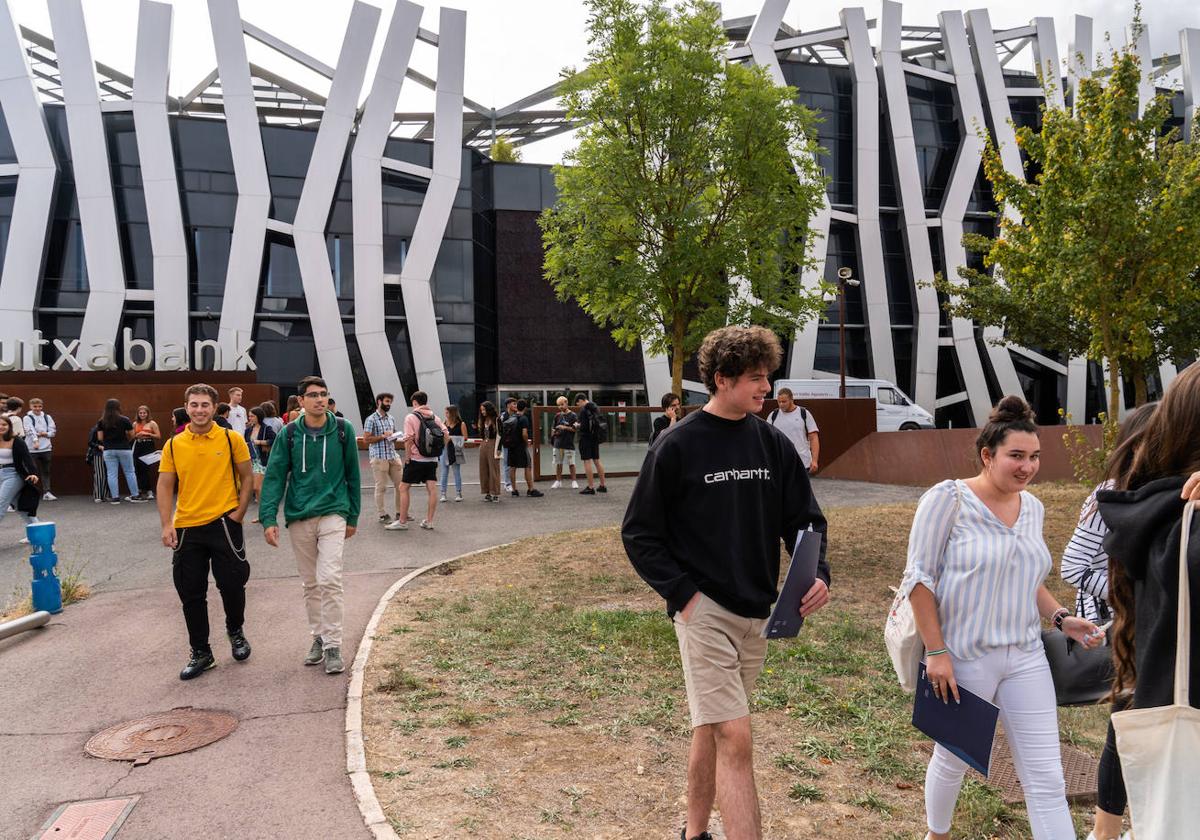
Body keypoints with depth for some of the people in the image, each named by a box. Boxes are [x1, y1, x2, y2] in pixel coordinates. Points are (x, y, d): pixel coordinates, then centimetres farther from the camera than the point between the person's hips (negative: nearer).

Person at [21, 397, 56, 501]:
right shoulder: (28, 418, 0)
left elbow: (53, 431, 9)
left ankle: (46, 492, 5)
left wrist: (45, 434, -10)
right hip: (32, 449, -3)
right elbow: (30, 430, -16)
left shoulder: (47, 417, 12)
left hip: (46, 448, 3)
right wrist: (35, 440, -31)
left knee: (46, 471, 4)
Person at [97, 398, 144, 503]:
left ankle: (115, 497, 4)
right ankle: (135, 495, 11)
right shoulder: (124, 420, -7)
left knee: (112, 474, 4)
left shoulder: (102, 422, -1)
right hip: (124, 449, -1)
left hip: (108, 450, 2)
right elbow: (132, 435, -3)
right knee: (129, 472, 8)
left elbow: (100, 438, 1)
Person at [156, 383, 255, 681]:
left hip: (223, 523, -2)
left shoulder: (232, 439, -3)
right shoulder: (173, 445, 3)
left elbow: (246, 478, 3)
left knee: (232, 584, 2)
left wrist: (237, 514, -5)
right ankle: (200, 653, 22)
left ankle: (235, 631, 32)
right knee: (191, 594, 8)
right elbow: (165, 486, 5)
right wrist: (166, 525, -4)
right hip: (186, 527, 3)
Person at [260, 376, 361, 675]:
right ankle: (318, 637, 28)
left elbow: (352, 475, 5)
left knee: (329, 580, -12)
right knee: (310, 583, 13)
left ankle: (333, 645, -2)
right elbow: (275, 477, -2)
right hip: (299, 518, 2)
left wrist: (353, 516, 7)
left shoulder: (342, 430, -1)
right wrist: (268, 518, -12)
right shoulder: (289, 434, 0)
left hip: (332, 515, -2)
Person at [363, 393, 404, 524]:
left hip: (393, 455, 7)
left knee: (400, 484, 6)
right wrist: (383, 436, -17)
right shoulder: (371, 420, -7)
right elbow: (366, 439, -10)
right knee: (381, 487, 0)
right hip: (379, 457, -7)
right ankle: (383, 515, 9)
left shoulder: (391, 418, 14)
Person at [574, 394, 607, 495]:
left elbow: (584, 427, -23)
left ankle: (590, 487, -5)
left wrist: (578, 426, -2)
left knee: (587, 461, -4)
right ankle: (603, 485, 18)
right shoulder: (596, 408, 10)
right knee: (597, 461, 14)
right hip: (595, 438, 8)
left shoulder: (584, 410, -17)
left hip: (586, 438, -8)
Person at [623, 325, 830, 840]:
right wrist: (682, 592, -14)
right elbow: (639, 534, -6)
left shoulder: (773, 444, 4)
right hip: (704, 611, -5)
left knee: (712, 730, 18)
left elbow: (804, 519, 7)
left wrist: (818, 572, -11)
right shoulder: (677, 446, -10)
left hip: (758, 613, 5)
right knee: (734, 738, -9)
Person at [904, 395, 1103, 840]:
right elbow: (919, 577, -14)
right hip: (964, 657, -5)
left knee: (1047, 778, 4)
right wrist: (936, 652, -17)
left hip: (1026, 657, 5)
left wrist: (1061, 618, 1)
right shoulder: (948, 498, -14)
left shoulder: (1032, 506, 6)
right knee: (953, 760, 15)